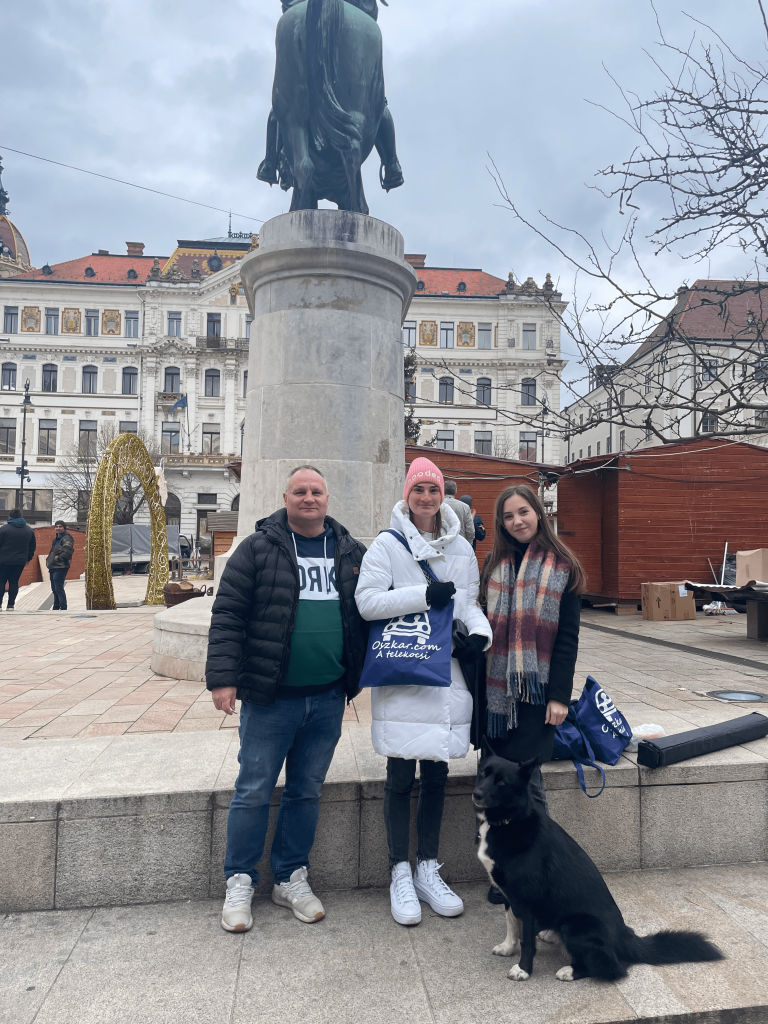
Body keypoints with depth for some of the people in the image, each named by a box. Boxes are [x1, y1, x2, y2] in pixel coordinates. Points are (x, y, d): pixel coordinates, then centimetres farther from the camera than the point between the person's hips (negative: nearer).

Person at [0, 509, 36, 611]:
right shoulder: (29, 531, 7)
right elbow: (32, 547, 12)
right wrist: (28, 558, 21)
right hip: (20, 561, 3)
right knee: (14, 581, 7)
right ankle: (10, 605, 4)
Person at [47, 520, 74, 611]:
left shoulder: (66, 538, -11)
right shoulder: (56, 539, 21)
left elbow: (68, 551, -24)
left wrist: (57, 558, -17)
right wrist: (49, 560, 17)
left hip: (60, 568, -10)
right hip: (53, 568, 10)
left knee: (59, 589, -12)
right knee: (54, 589, 15)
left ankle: (63, 608, -9)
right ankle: (56, 608, 23)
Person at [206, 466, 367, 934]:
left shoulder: (352, 553, 7)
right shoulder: (259, 548, -4)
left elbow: (369, 614, 14)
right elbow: (228, 615, -7)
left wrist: (359, 678, 10)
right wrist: (223, 677, -13)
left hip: (328, 700, 3)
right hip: (270, 698, -3)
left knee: (307, 791, 15)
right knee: (254, 791, 8)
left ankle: (291, 878, 32)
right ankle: (240, 883, 27)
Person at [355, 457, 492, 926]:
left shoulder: (461, 548, 11)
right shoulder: (387, 544, -3)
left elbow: (469, 602, 16)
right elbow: (366, 601, -12)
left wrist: (480, 631, -5)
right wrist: (423, 595, -19)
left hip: (447, 673, 4)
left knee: (437, 773, 13)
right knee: (401, 777, 4)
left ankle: (428, 869, 29)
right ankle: (401, 874, 21)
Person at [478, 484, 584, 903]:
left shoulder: (562, 567, 0)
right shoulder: (494, 563, 9)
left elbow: (568, 637, -2)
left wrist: (560, 695, -8)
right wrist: (478, 681, 4)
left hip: (538, 690, -3)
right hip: (496, 687, 3)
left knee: (525, 777, -4)